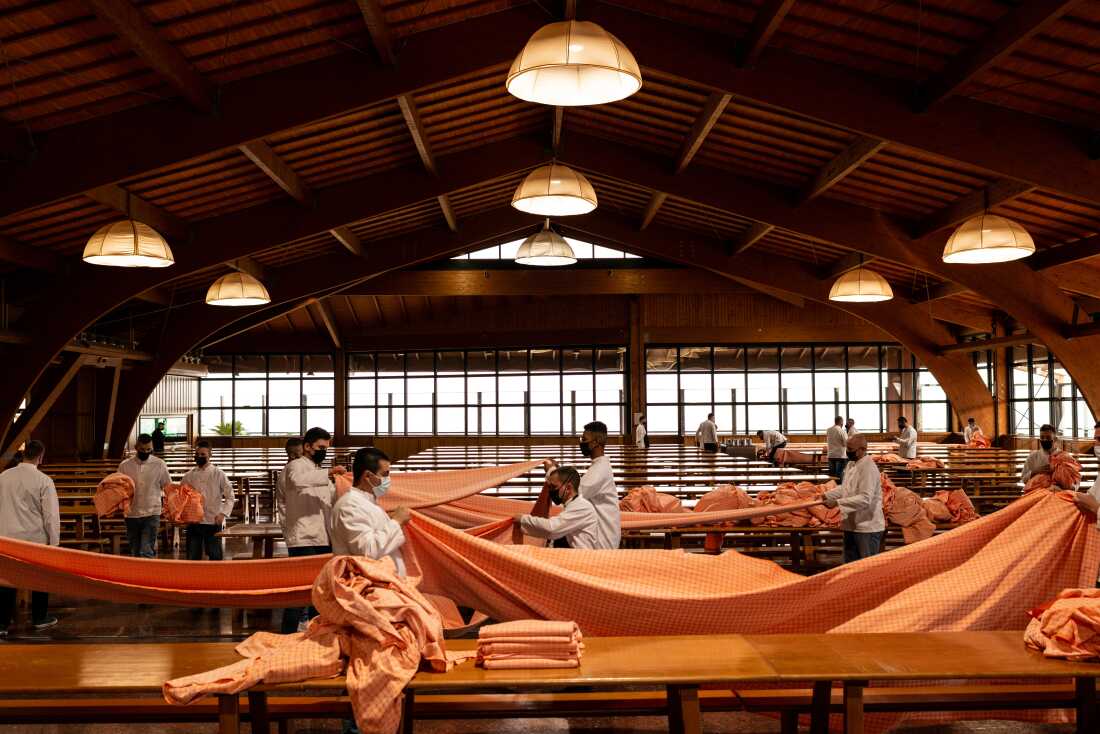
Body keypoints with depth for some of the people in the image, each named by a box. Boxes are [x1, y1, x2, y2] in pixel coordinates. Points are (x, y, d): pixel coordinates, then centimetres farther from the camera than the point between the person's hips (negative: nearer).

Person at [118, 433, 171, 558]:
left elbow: (168, 487, 5)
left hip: (152, 514, -3)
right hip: (131, 514, 3)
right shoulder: (125, 465, 4)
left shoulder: (159, 464, 0)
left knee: (147, 552, -12)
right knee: (135, 552, 12)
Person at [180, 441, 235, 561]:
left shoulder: (218, 474, 0)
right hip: (193, 522, 3)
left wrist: (223, 513, -12)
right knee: (192, 557, 7)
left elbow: (230, 497, 0)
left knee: (215, 556, 0)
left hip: (213, 521, -3)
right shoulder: (189, 476, 8)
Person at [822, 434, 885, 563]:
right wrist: (826, 495, 7)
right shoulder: (852, 465, 8)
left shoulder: (868, 468, -21)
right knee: (850, 564, 18)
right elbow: (844, 488, 20)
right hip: (852, 525, 9)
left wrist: (837, 503, -28)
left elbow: (865, 499, -28)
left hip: (867, 527, -9)